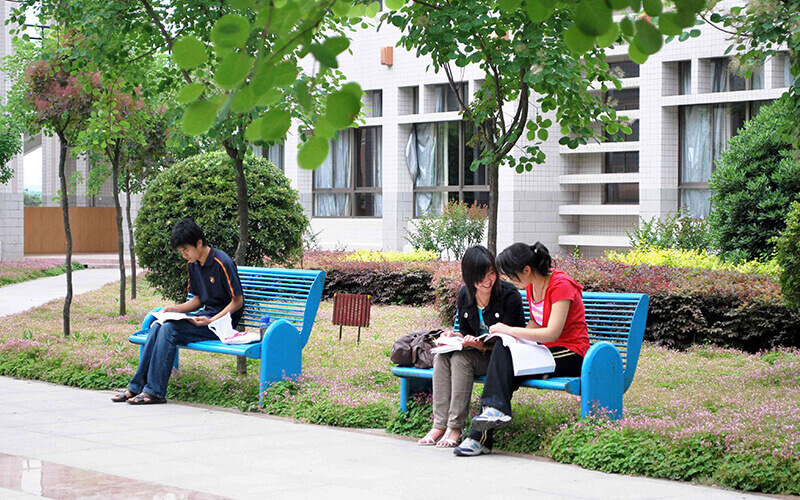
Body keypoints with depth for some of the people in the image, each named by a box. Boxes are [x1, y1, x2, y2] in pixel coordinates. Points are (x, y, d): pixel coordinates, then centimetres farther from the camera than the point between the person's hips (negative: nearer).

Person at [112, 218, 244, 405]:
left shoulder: (222, 263, -15)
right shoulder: (192, 265, 11)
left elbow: (238, 301, -13)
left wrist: (211, 321, -21)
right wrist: (175, 309, 2)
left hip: (222, 320, -8)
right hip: (206, 315, 8)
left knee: (170, 329, -25)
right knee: (157, 327, -13)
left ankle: (155, 391, -22)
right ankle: (137, 387, -13)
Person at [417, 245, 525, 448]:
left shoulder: (509, 295, -15)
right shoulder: (465, 295, 3)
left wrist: (482, 345, -32)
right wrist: (453, 336, -8)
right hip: (478, 353, 6)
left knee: (461, 358, -29)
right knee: (442, 357, -20)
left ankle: (456, 427, -25)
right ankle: (439, 425, -21)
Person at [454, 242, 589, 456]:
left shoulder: (561, 286, -17)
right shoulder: (531, 286, 9)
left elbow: (552, 333, -23)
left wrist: (510, 330, -17)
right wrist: (518, 335, 2)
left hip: (570, 356, -8)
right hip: (547, 351, 8)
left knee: (504, 352, -25)